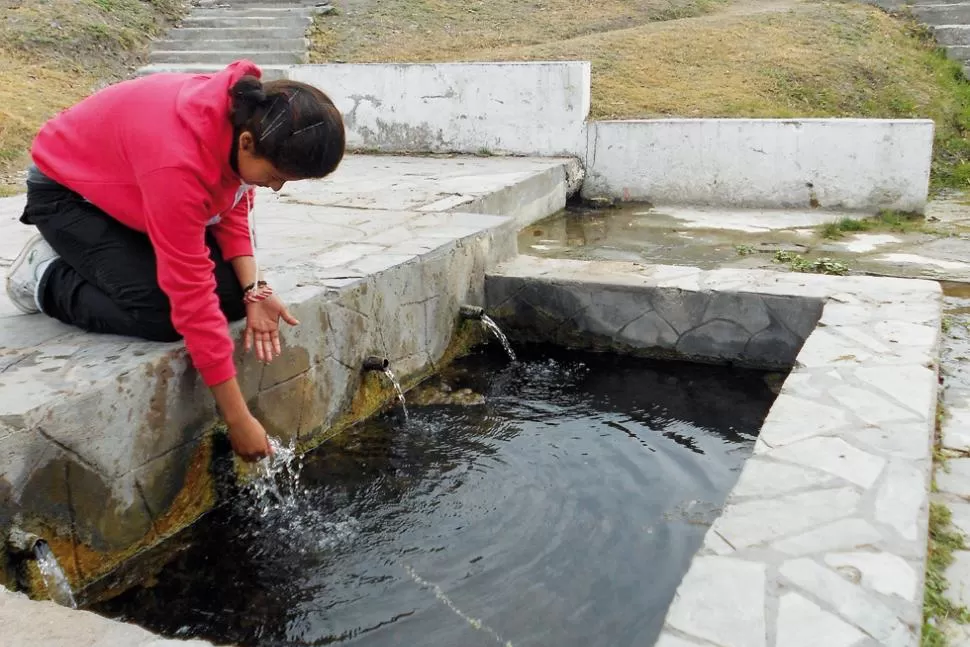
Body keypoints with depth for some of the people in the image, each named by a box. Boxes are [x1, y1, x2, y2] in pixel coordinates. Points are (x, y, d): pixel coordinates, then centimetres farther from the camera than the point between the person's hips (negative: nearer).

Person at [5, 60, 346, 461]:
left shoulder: (247, 115, -21)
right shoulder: (178, 159, -42)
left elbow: (233, 203, -4)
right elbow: (191, 293, -39)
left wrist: (253, 289, -20)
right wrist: (237, 419, -35)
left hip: (129, 186, 7)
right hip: (68, 192, -7)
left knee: (234, 290, -9)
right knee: (163, 313, -26)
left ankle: (87, 260, 11)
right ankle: (46, 277, 2)